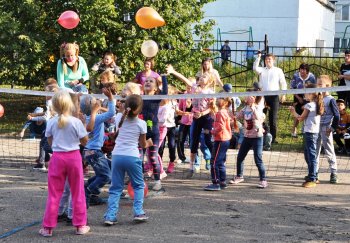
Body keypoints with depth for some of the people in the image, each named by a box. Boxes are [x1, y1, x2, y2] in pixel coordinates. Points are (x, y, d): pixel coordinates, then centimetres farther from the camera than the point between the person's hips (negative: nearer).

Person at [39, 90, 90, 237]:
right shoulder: (76, 122, -10)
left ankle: (48, 227, 9)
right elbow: (84, 141, -1)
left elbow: (50, 142, 6)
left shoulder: (51, 122, -5)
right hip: (74, 157, -1)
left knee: (54, 193, 7)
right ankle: (80, 225, 16)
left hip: (58, 157, 1)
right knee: (77, 192, 10)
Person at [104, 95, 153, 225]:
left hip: (117, 155, 3)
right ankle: (138, 213, 8)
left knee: (116, 188, 9)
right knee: (138, 186, 17)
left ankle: (110, 216, 0)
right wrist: (149, 143, 29)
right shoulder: (141, 123, -3)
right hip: (132, 157, -3)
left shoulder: (120, 118, 4)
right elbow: (143, 144, 7)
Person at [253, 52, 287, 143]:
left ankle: (273, 138, 5)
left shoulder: (278, 70, 8)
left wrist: (283, 94, -5)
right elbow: (255, 68, -10)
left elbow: (283, 83, 5)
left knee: (273, 118, -1)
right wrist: (258, 57, -14)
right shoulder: (262, 70, 12)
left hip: (274, 96, -2)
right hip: (263, 95, 2)